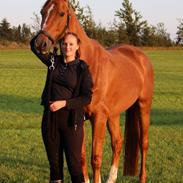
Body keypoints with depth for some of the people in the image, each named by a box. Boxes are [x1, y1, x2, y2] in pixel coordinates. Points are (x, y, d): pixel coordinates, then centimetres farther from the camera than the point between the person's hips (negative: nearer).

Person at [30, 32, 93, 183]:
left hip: (71, 119, -4)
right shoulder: (54, 62, 5)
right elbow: (34, 45, 6)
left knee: (74, 162, -1)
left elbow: (87, 97, -10)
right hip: (50, 118, 4)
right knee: (54, 160, 13)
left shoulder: (82, 68, -7)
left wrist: (64, 103, -19)